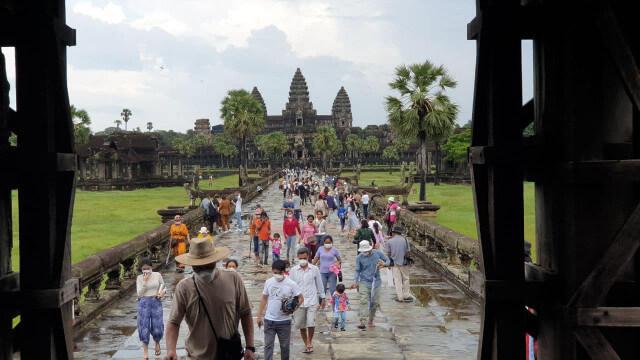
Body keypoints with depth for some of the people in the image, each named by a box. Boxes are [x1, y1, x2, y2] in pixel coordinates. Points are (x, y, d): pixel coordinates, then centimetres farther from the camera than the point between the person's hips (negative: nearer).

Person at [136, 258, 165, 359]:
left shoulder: (157, 275, 0)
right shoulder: (139, 278, -3)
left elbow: (162, 284, 17)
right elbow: (139, 294, -8)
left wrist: (161, 291, -3)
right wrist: (145, 281, -17)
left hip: (156, 302, 1)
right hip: (144, 303, -1)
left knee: (157, 325, 2)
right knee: (144, 326, -1)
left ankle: (157, 343, 34)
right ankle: (145, 351, 6)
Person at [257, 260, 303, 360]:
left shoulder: (291, 284, -10)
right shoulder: (268, 282, -1)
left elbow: (301, 298, -4)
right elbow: (264, 299, 9)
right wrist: (259, 315, 9)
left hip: (284, 321, -2)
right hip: (269, 320, 2)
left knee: (285, 346, 11)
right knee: (268, 345, 0)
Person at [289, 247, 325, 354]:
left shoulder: (314, 269, 0)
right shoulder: (293, 270, 0)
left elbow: (319, 284, 9)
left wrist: (322, 298, 13)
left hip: (312, 301, -1)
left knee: (311, 323, -14)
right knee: (301, 325, 8)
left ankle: (310, 341, 10)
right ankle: (306, 344, 26)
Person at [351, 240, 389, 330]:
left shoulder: (377, 253, -1)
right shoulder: (359, 257, -3)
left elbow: (387, 259, 11)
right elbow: (357, 271, 3)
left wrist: (384, 264, -12)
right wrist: (356, 282, -5)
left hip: (375, 282, 2)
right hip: (364, 282, -2)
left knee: (375, 302, 7)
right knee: (364, 301, -14)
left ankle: (371, 321, 24)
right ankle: (362, 322, -19)